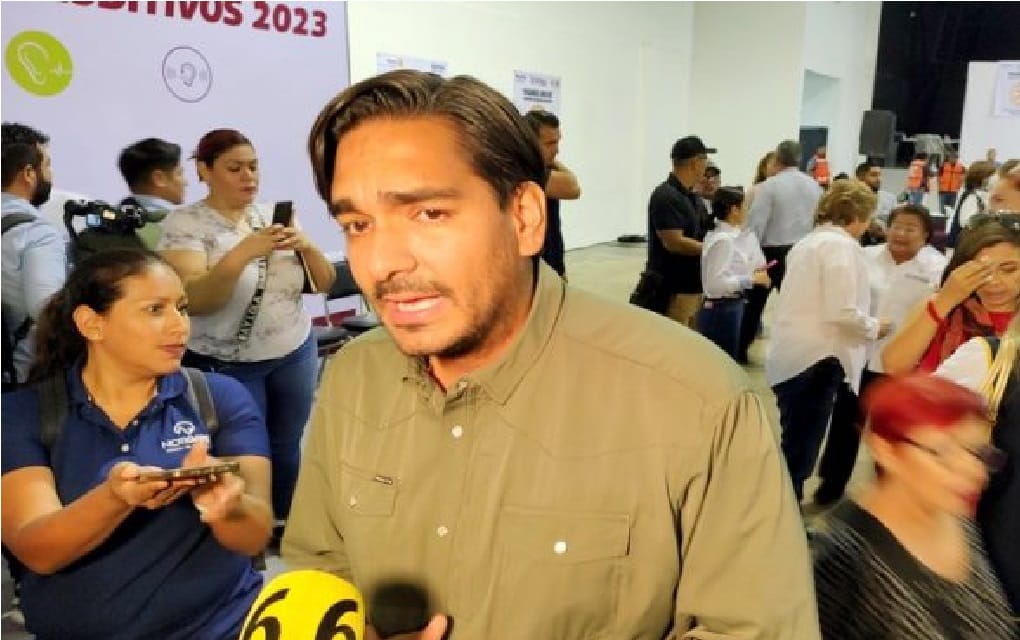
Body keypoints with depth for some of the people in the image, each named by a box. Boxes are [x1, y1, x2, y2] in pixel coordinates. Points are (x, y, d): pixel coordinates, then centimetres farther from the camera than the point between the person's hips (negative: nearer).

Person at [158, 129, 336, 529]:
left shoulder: (273, 215, 3)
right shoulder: (184, 223, -9)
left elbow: (324, 284, 3)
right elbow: (193, 300, -24)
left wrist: (306, 247, -17)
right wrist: (245, 252, -35)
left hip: (294, 354, 4)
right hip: (226, 365, -4)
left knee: (287, 450, 13)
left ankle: (285, 526, 34)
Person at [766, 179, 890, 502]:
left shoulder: (810, 240, 17)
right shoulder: (841, 245, -13)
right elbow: (842, 311, -21)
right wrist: (874, 328, -3)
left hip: (793, 355, 10)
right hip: (814, 359, -10)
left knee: (794, 445, 18)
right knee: (800, 449, -1)